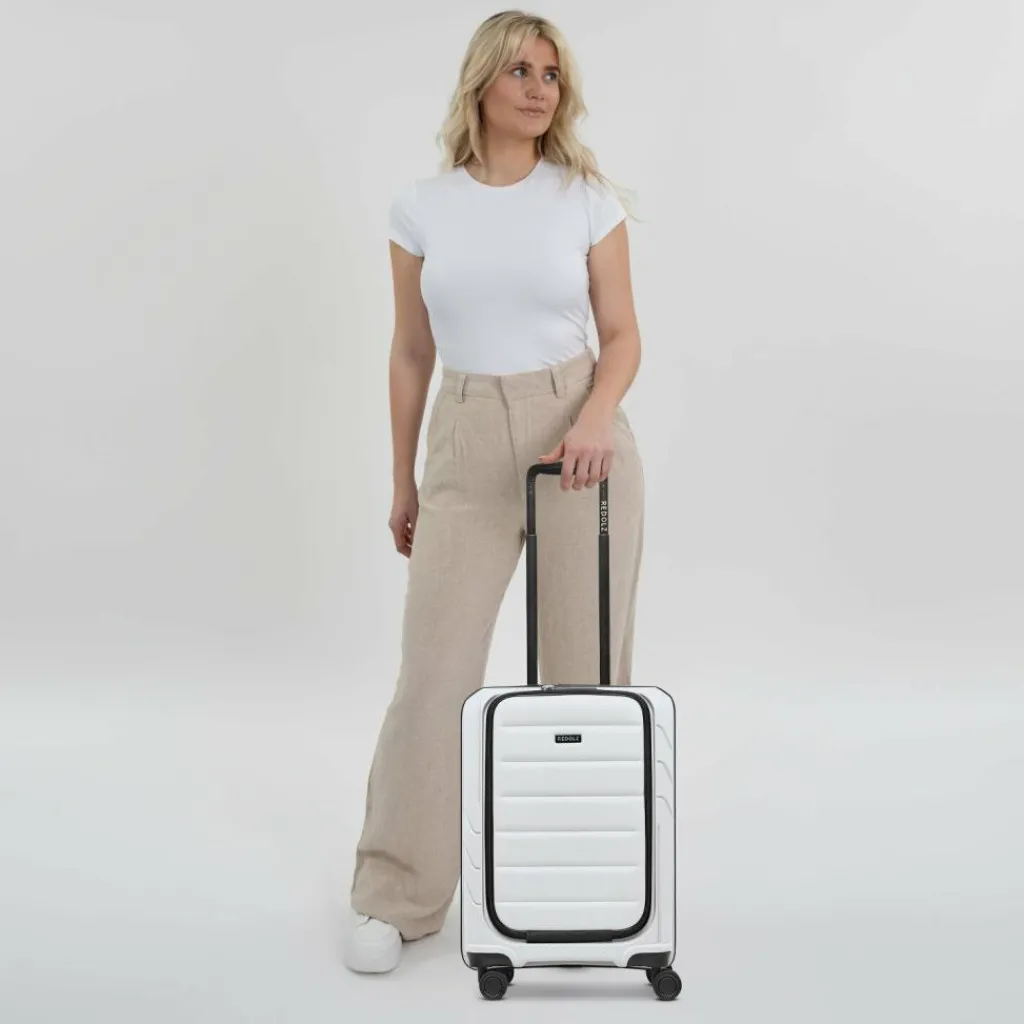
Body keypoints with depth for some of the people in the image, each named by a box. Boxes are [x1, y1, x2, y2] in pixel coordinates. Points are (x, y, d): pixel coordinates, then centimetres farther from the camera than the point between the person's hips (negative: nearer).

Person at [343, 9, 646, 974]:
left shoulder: (587, 197, 1)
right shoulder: (420, 206, 3)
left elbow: (622, 335, 2)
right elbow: (411, 353, 9)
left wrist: (595, 419, -18)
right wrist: (401, 480, 11)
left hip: (580, 437, 0)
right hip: (467, 446, 1)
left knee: (587, 669, 5)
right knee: (433, 673, 0)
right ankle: (395, 897, 15)